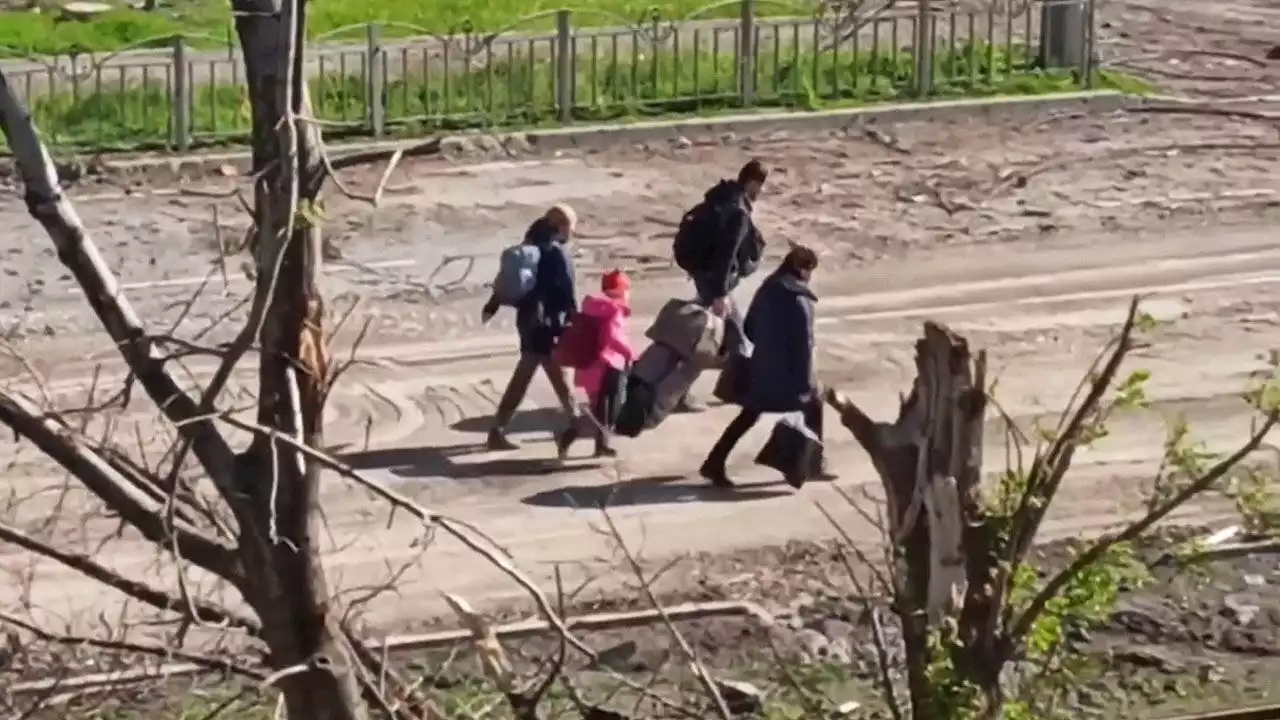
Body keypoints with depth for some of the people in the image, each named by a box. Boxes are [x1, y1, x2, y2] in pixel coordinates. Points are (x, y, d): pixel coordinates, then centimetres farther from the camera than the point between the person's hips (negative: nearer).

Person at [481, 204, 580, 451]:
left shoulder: (530, 247, 10)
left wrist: (491, 307, 21)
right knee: (522, 377, -7)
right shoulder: (556, 253, -16)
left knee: (555, 371, 21)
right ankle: (497, 431, -8)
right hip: (544, 324, -9)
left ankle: (573, 418, 35)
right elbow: (567, 292, -16)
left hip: (528, 318, 9)